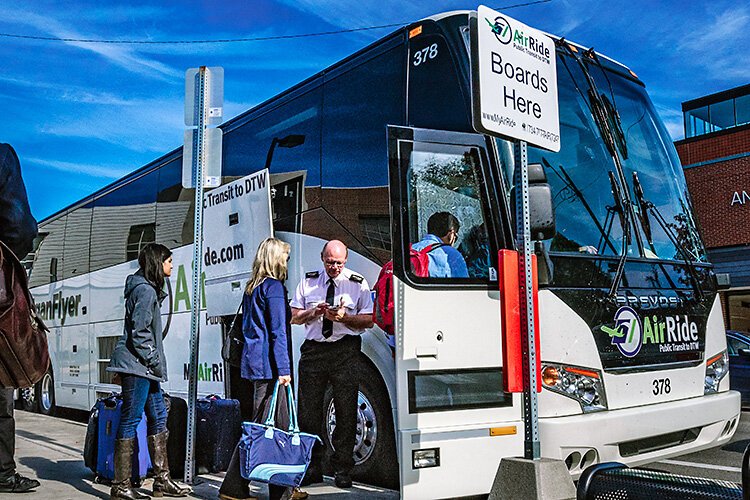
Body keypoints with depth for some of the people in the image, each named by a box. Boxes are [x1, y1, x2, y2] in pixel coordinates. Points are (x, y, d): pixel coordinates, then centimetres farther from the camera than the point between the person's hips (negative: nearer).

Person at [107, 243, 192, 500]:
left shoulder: (149, 289, 19)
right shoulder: (145, 290, -13)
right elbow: (139, 333, -18)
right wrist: (155, 362, -13)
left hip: (144, 367, 11)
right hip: (137, 364, -11)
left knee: (158, 417, 12)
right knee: (130, 421, -5)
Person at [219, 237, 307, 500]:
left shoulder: (252, 287, 17)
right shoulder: (274, 286, -10)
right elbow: (278, 332, -15)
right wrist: (284, 369, -16)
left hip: (254, 360, 9)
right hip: (268, 364, -9)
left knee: (279, 424, 11)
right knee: (261, 425, -3)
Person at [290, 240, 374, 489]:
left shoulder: (358, 283, 5)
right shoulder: (308, 281, 12)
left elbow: (368, 320, 1)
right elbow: (294, 317, 12)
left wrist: (343, 317, -14)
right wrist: (313, 312, -7)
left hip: (345, 350, -2)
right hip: (313, 349, 2)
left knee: (346, 411, -1)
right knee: (308, 410, 3)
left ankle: (343, 469, 9)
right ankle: (312, 467, 15)